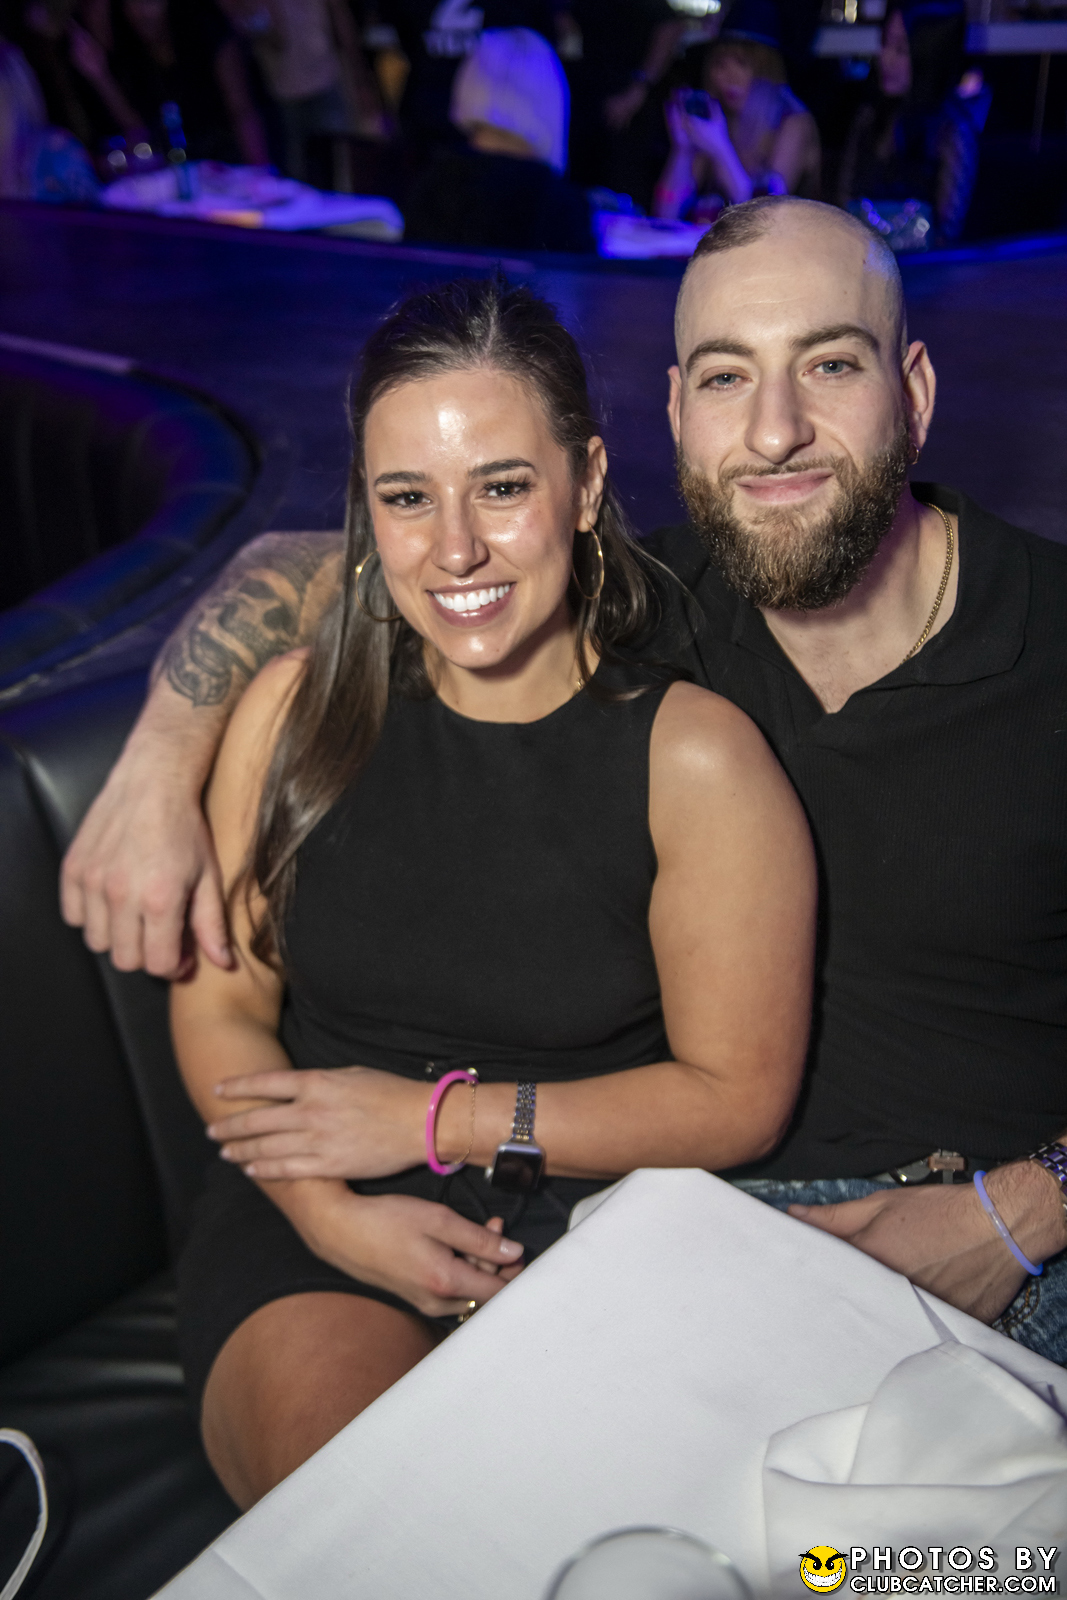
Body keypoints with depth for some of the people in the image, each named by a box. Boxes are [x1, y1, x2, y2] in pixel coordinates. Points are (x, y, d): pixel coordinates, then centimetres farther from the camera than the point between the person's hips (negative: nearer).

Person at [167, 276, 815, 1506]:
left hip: (600, 1229, -1)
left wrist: (435, 1119, -10)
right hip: (312, 1229, 1)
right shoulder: (298, 710, 0)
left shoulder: (693, 755, -9)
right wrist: (327, 1209, -13)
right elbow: (220, 1002, 4)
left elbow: (736, 1095, -6)